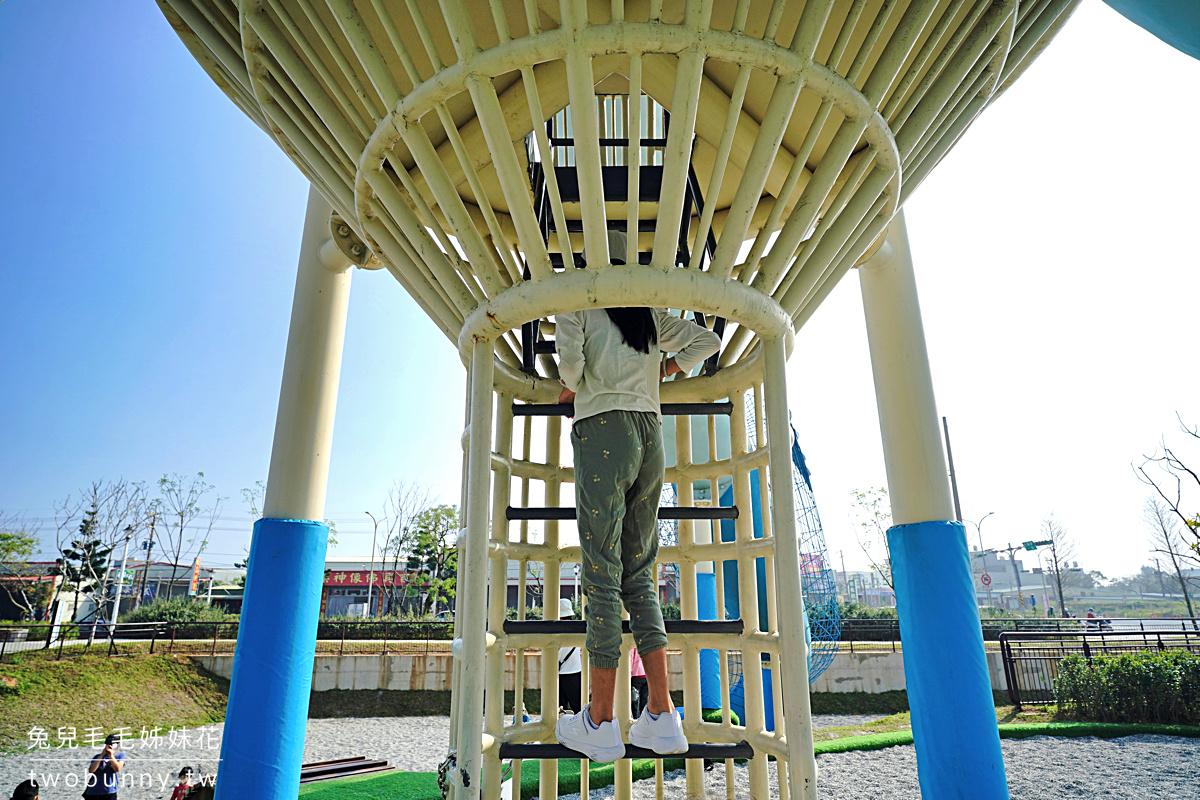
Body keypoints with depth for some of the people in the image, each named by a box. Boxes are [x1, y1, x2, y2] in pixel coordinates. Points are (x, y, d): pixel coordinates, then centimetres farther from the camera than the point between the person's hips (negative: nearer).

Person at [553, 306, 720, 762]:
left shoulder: (577, 304, 8)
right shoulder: (651, 316, 22)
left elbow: (570, 355, -9)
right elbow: (708, 341, 23)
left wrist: (569, 389, 10)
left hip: (602, 431, -5)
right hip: (651, 436, 5)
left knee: (601, 575, -4)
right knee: (639, 575, 7)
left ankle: (600, 724, 1)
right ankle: (662, 718, 4)